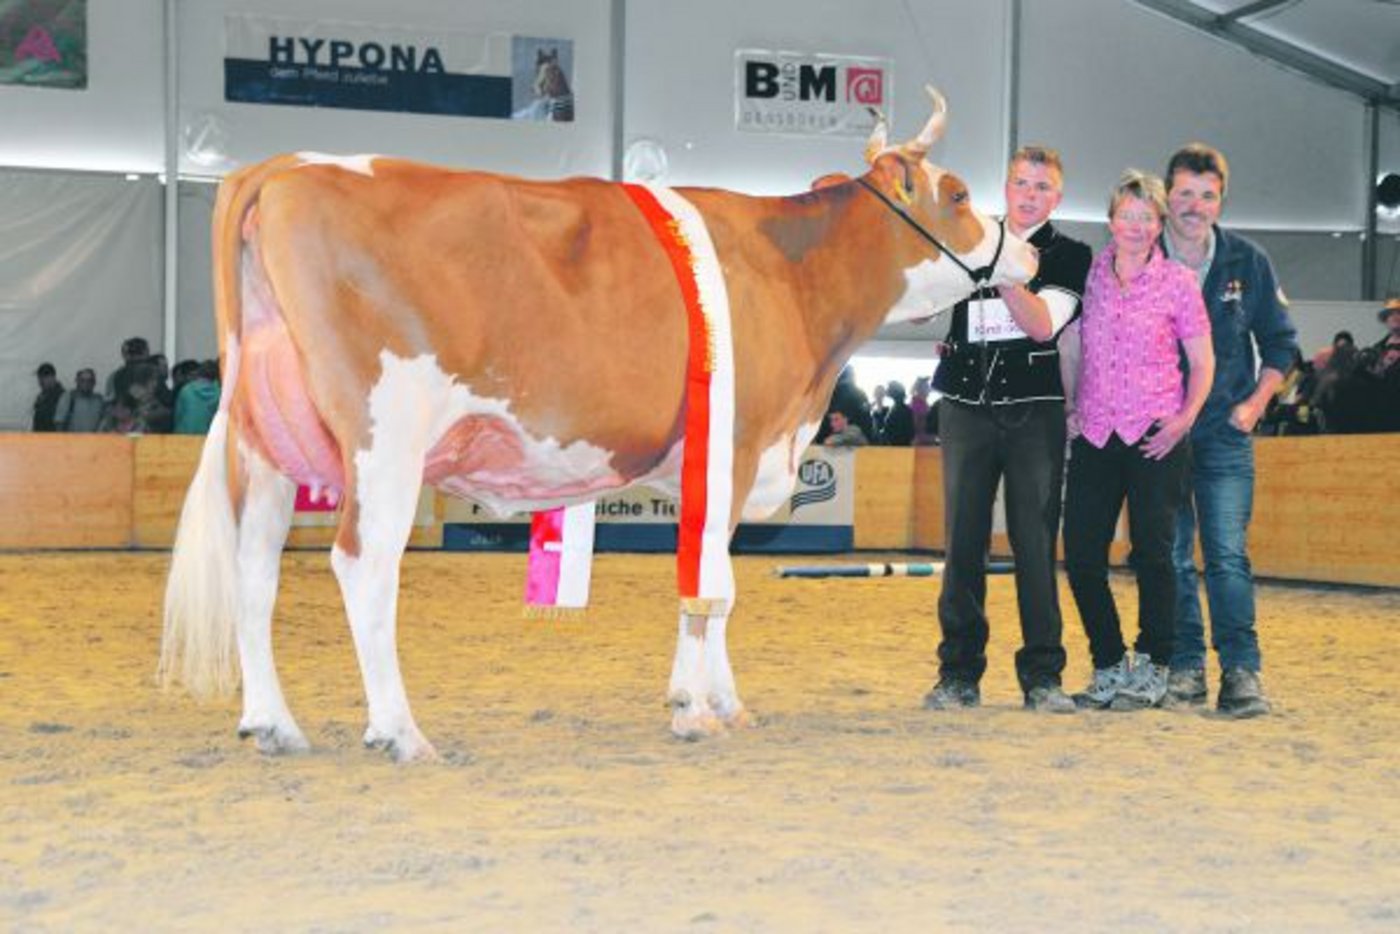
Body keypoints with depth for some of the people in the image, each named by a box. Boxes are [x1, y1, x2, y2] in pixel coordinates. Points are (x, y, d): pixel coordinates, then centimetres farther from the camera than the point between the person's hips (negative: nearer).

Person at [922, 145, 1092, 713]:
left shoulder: (1070, 256, 7)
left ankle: (1042, 676, 1)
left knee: (1035, 542, -3)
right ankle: (959, 674, 4)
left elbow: (1043, 323, -8)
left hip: (1034, 410, -2)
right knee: (963, 540, -1)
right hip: (967, 405, 2)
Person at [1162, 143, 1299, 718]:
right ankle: (1185, 667, 10)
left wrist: (1255, 403, 3)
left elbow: (1280, 342, 13)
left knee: (1228, 554, -8)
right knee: (1170, 556, 2)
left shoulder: (1247, 263, 3)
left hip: (1224, 433, 0)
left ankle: (1241, 671, -6)